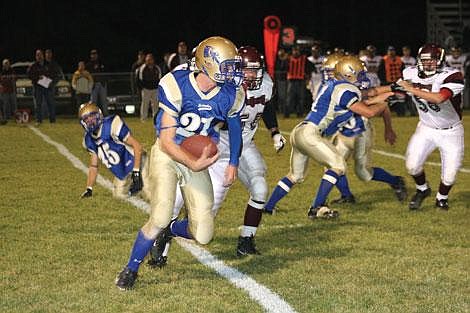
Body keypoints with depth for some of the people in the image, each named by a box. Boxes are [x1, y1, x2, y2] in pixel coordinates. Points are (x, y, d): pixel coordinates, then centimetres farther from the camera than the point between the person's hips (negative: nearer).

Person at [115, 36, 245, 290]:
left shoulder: (231, 95, -11)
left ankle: (169, 230, 32)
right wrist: (192, 164, -37)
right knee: (160, 218, -20)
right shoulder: (176, 86, -23)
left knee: (203, 235, -4)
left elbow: (234, 126, 14)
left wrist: (233, 163, 15)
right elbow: (167, 141, -23)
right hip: (167, 155, -4)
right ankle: (131, 269, 7)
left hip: (198, 159, 4)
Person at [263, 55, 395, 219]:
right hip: (309, 133, -10)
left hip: (299, 132, 10)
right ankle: (317, 208, -8)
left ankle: (268, 207, 25)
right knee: (337, 165, -5)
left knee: (295, 175, 21)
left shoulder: (334, 85, 17)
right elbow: (369, 112, -12)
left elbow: (364, 102, 25)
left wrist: (389, 93, 25)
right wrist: (384, 105, 6)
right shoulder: (345, 90, -12)